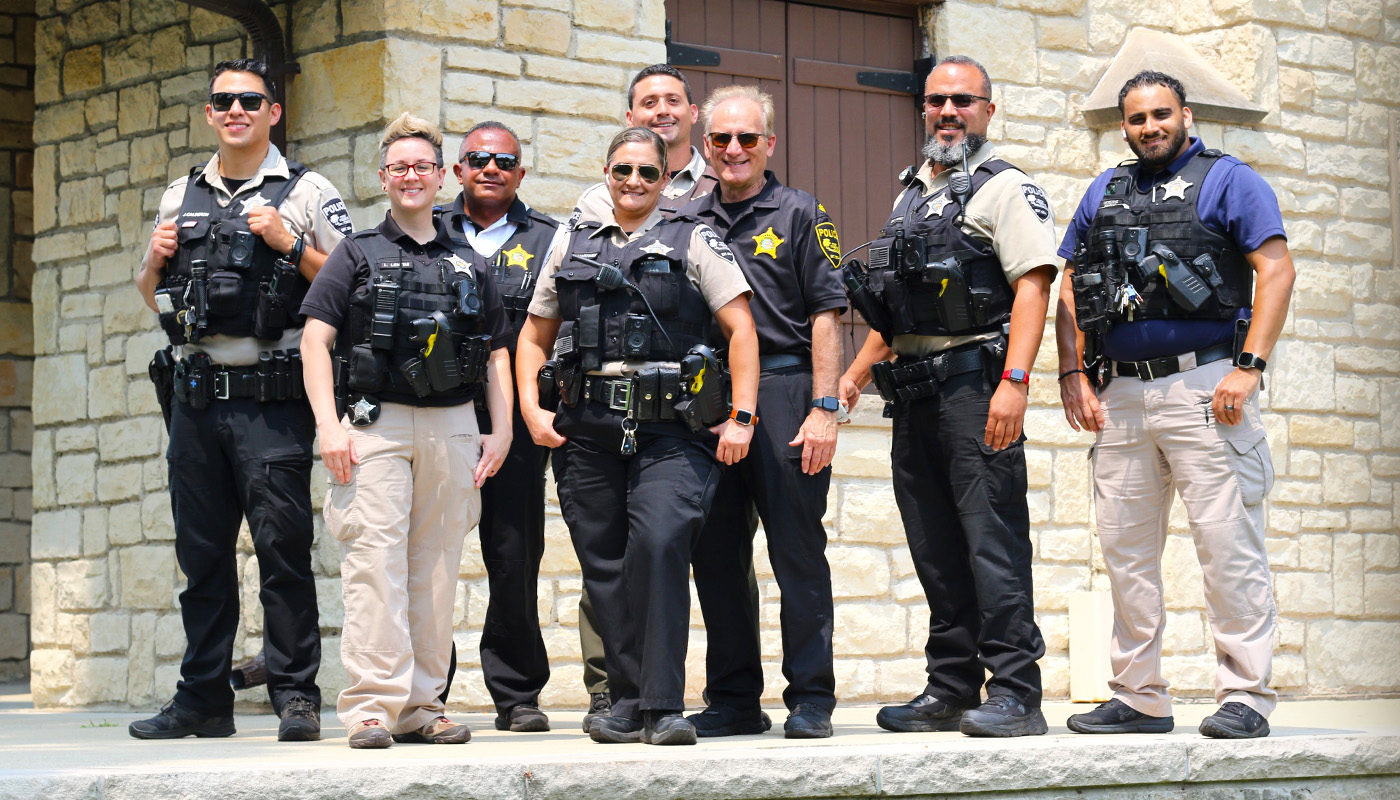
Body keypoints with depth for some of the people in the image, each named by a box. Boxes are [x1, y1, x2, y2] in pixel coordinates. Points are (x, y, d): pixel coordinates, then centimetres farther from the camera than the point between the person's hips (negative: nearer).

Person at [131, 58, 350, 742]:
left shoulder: (308, 194, 3)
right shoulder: (179, 197, 17)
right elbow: (151, 296, 26)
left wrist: (290, 245, -12)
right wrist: (155, 259, 5)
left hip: (273, 401, -5)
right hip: (195, 397, 5)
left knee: (283, 546, -7)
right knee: (201, 551, 7)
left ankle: (295, 695, -3)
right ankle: (203, 699, 13)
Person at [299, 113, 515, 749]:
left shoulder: (467, 262, 18)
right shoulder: (357, 254, 8)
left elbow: (496, 354, 19)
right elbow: (316, 339, 0)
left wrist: (501, 430, 8)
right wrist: (329, 424, -10)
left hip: (453, 429, 3)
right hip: (375, 426, -3)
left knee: (436, 569, 5)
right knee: (375, 563, -11)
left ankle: (421, 704, 10)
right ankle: (373, 705, -12)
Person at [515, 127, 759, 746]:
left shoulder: (692, 242, 8)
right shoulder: (572, 248, 18)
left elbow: (741, 328, 2)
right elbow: (534, 335, 24)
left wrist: (742, 417, -7)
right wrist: (531, 408, 8)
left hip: (670, 432, -4)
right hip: (587, 432, 4)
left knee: (658, 543, -21)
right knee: (605, 566, 4)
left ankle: (662, 706, -18)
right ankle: (628, 703, 14)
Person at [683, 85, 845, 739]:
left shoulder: (799, 214, 5)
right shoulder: (687, 224, 16)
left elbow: (825, 316, -2)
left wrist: (823, 408, -11)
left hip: (782, 395, -4)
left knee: (798, 551, -3)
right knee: (715, 555, 6)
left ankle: (811, 698, 2)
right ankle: (732, 699, 14)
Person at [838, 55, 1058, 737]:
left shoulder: (1004, 188, -2)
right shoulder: (911, 196, 23)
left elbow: (1032, 288, -13)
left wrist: (1014, 381, -22)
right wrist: (855, 373, 19)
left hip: (973, 383, -8)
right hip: (913, 390, 8)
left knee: (992, 538, -11)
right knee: (935, 546, 9)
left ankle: (1015, 694, -11)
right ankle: (950, 691, 15)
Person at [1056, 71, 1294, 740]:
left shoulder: (1228, 180, 4)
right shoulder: (1103, 194, 19)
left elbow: (1276, 271, -5)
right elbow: (1071, 289, 19)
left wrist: (1248, 367, -15)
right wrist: (1073, 373, 5)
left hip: (1203, 384, -6)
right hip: (1120, 395, 6)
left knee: (1228, 544, -8)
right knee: (1125, 548, 7)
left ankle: (1245, 696, -5)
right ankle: (1138, 697, 14)